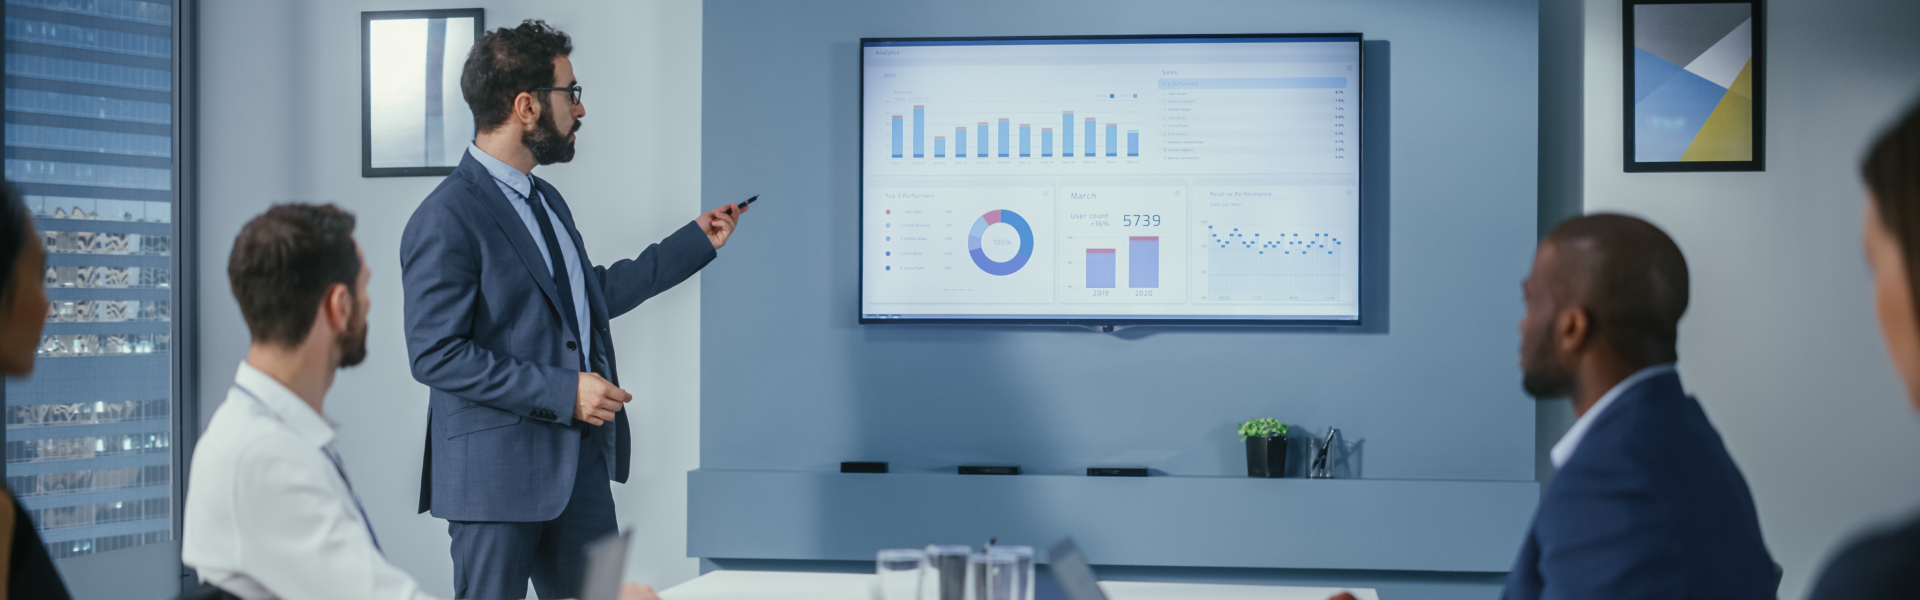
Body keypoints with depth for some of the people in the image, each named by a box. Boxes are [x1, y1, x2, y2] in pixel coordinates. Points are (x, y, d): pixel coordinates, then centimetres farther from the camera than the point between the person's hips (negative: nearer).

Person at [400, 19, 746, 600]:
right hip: (499, 473, -8)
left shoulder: (545, 199, 16)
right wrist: (562, 392, -20)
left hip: (581, 462, 9)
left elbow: (592, 295, 28)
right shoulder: (446, 219, -15)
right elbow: (436, 354, -19)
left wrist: (696, 240, 30)